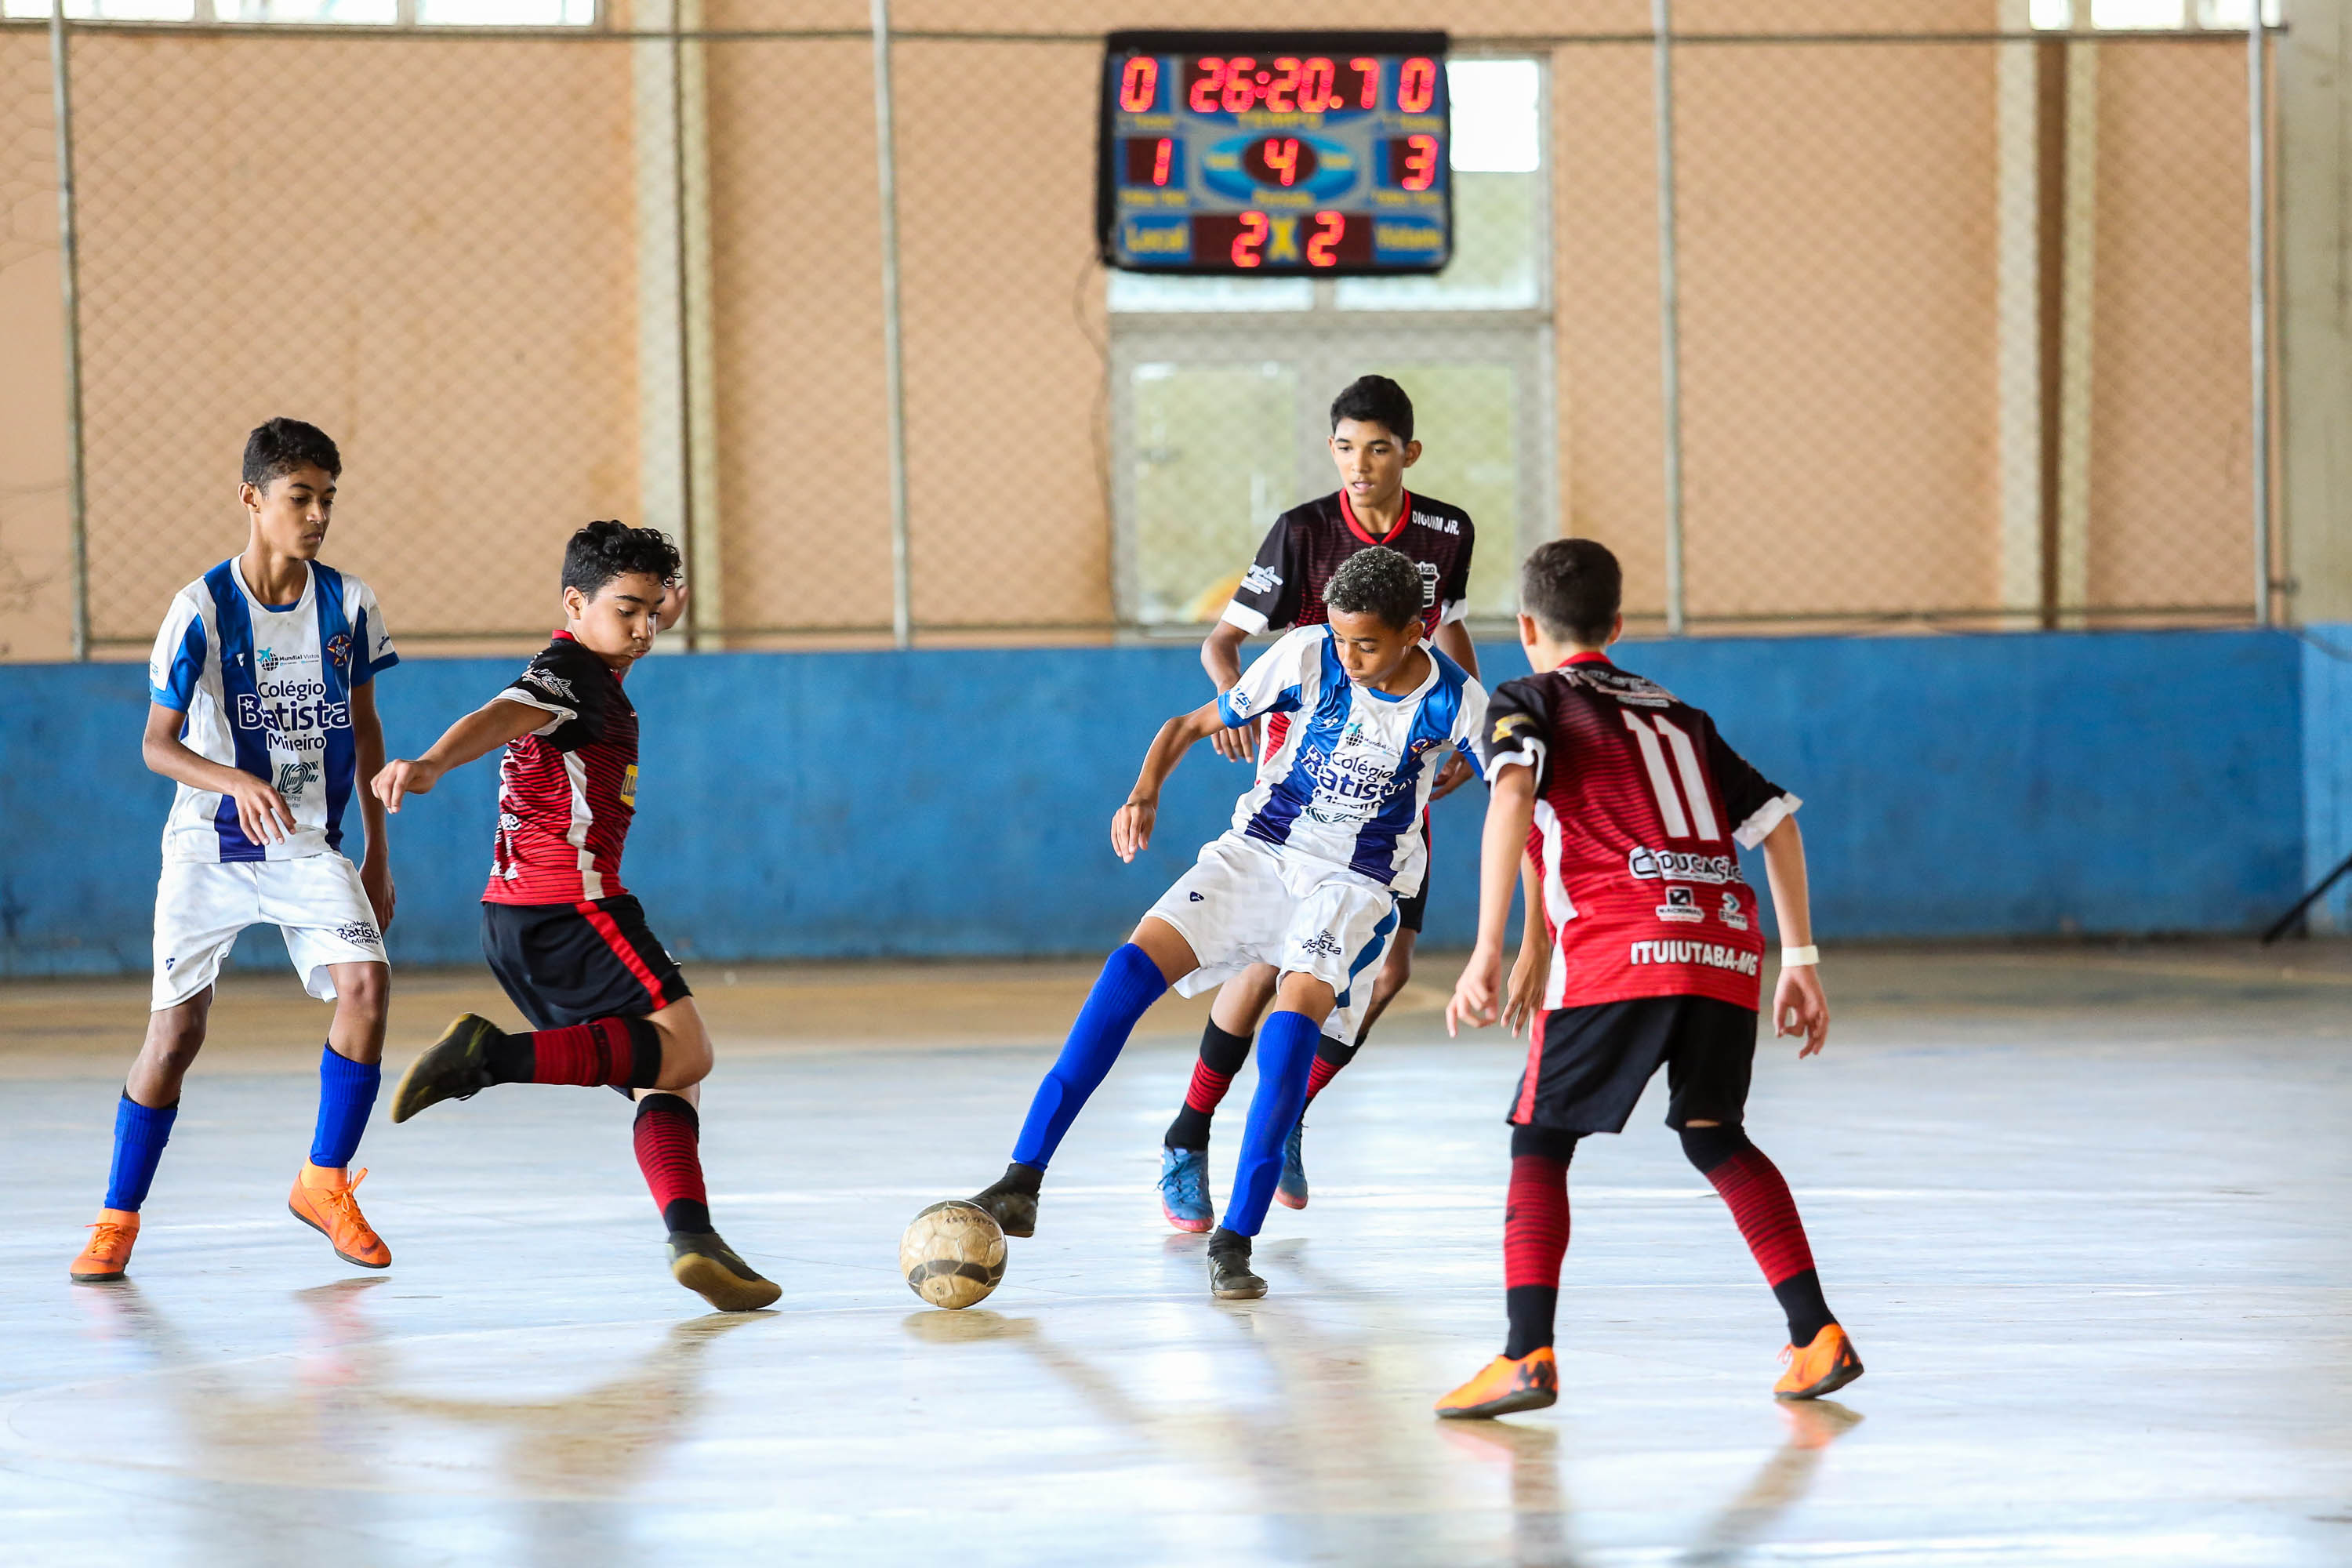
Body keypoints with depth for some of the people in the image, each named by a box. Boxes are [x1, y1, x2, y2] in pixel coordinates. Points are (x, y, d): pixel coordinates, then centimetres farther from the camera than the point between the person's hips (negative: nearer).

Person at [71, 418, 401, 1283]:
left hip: (309, 850, 3)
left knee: (365, 982, -19)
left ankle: (324, 1180, -1)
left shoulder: (347, 604, -1)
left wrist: (378, 853, 12)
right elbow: (157, 743, -13)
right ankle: (118, 1218, 13)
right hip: (208, 849, -2)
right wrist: (238, 783, -32)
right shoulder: (202, 609, -12)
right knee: (176, 1028, -4)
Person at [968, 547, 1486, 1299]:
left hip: (1356, 884, -2)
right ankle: (1021, 1184, -22)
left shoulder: (1454, 702, -12)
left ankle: (1234, 1242, -21)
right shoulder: (1308, 656, -10)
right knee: (1136, 962, -20)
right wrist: (1145, 792, -21)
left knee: (1298, 1012, -29)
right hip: (1259, 849, 2)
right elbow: (1193, 723, -2)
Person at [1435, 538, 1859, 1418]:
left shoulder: (1528, 702, 14)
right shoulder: (1677, 716, 30)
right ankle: (1816, 1334, 13)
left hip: (1618, 949, -5)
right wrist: (1800, 964, 24)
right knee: (1712, 1134, 22)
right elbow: (1776, 822, 23)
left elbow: (1512, 794, -7)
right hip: (1729, 948, 5)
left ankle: (1528, 1355, -9)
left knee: (1540, 1142, 5)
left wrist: (1489, 950, -15)